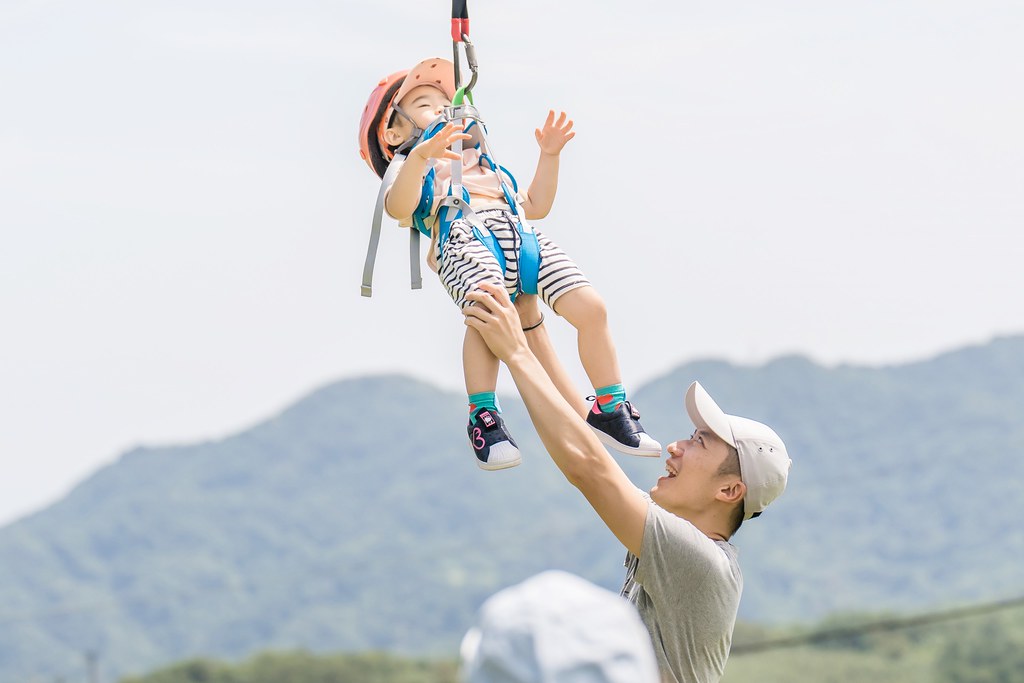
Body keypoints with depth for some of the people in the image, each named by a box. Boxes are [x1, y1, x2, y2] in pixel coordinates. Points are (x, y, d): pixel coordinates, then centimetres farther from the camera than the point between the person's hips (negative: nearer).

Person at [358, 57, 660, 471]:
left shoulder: (484, 167, 46)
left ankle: (610, 409, -2)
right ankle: (483, 418, -30)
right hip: (465, 239, -5)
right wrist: (420, 157, -18)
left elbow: (536, 205, 42)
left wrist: (549, 155, 33)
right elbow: (397, 207, 0)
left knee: (590, 307, -14)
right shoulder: (410, 169, 25)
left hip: (522, 241, 5)